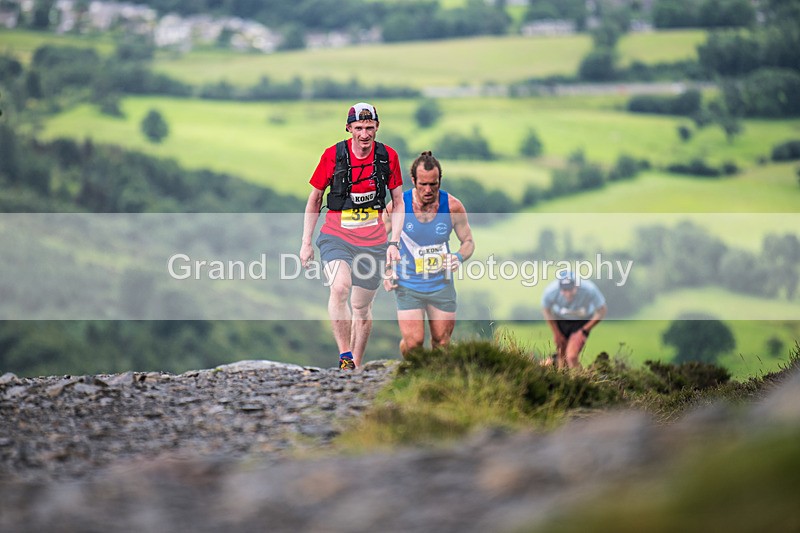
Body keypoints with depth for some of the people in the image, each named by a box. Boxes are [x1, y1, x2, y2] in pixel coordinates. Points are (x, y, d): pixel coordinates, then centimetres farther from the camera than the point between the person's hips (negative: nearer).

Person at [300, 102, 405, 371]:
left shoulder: (388, 156, -2)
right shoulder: (333, 155, -6)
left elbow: (398, 202, 7)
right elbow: (314, 199, 4)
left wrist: (394, 242, -2)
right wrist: (306, 243, 3)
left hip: (372, 239, 2)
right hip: (336, 235, -2)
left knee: (362, 307, 8)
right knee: (340, 287, -28)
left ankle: (355, 366, 24)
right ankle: (344, 357, -24)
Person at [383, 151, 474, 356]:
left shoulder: (453, 206, -10)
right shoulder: (397, 207, -13)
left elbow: (468, 242, 5)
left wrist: (459, 257, -18)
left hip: (441, 285, 2)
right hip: (408, 285, -2)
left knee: (441, 342, 7)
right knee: (413, 342, -11)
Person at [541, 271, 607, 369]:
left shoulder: (590, 289, -35)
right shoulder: (551, 291, -30)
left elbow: (601, 312, -15)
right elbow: (546, 311, -5)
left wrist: (584, 331, -12)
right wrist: (556, 333, 2)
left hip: (582, 322, -2)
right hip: (561, 320, 2)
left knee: (572, 357, -17)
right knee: (562, 355, 9)